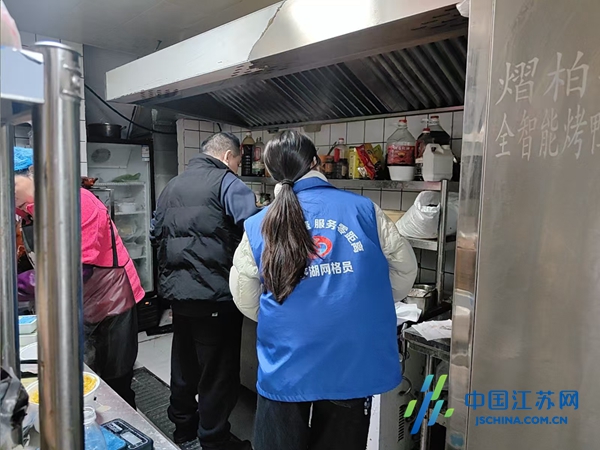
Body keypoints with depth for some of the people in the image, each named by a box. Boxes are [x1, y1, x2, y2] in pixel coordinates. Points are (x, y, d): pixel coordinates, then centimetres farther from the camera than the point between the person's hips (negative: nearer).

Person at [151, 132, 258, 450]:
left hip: (177, 292, 8)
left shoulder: (171, 187, 13)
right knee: (218, 374, 7)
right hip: (215, 295, -8)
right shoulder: (228, 184, -10)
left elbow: (157, 234, 19)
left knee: (184, 365, 21)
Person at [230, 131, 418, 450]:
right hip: (353, 363, 1)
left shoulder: (258, 226, -4)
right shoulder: (363, 210, -5)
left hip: (286, 367, 0)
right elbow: (405, 270, 4)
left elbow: (245, 300, 5)